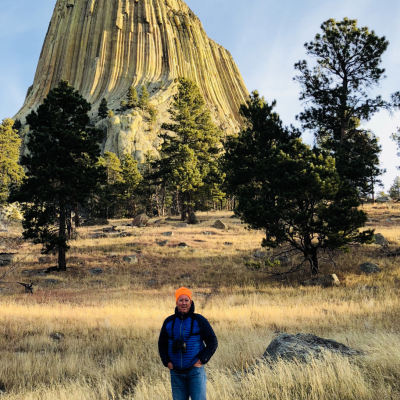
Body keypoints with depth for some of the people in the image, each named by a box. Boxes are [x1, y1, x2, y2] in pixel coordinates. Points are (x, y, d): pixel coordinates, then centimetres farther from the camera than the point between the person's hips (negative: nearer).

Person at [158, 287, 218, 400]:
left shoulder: (199, 320, -3)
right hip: (176, 372, 3)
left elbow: (213, 342, -1)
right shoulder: (169, 322, 6)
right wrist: (167, 362, 3)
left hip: (195, 371, -3)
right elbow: (162, 344, 16)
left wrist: (202, 360, -9)